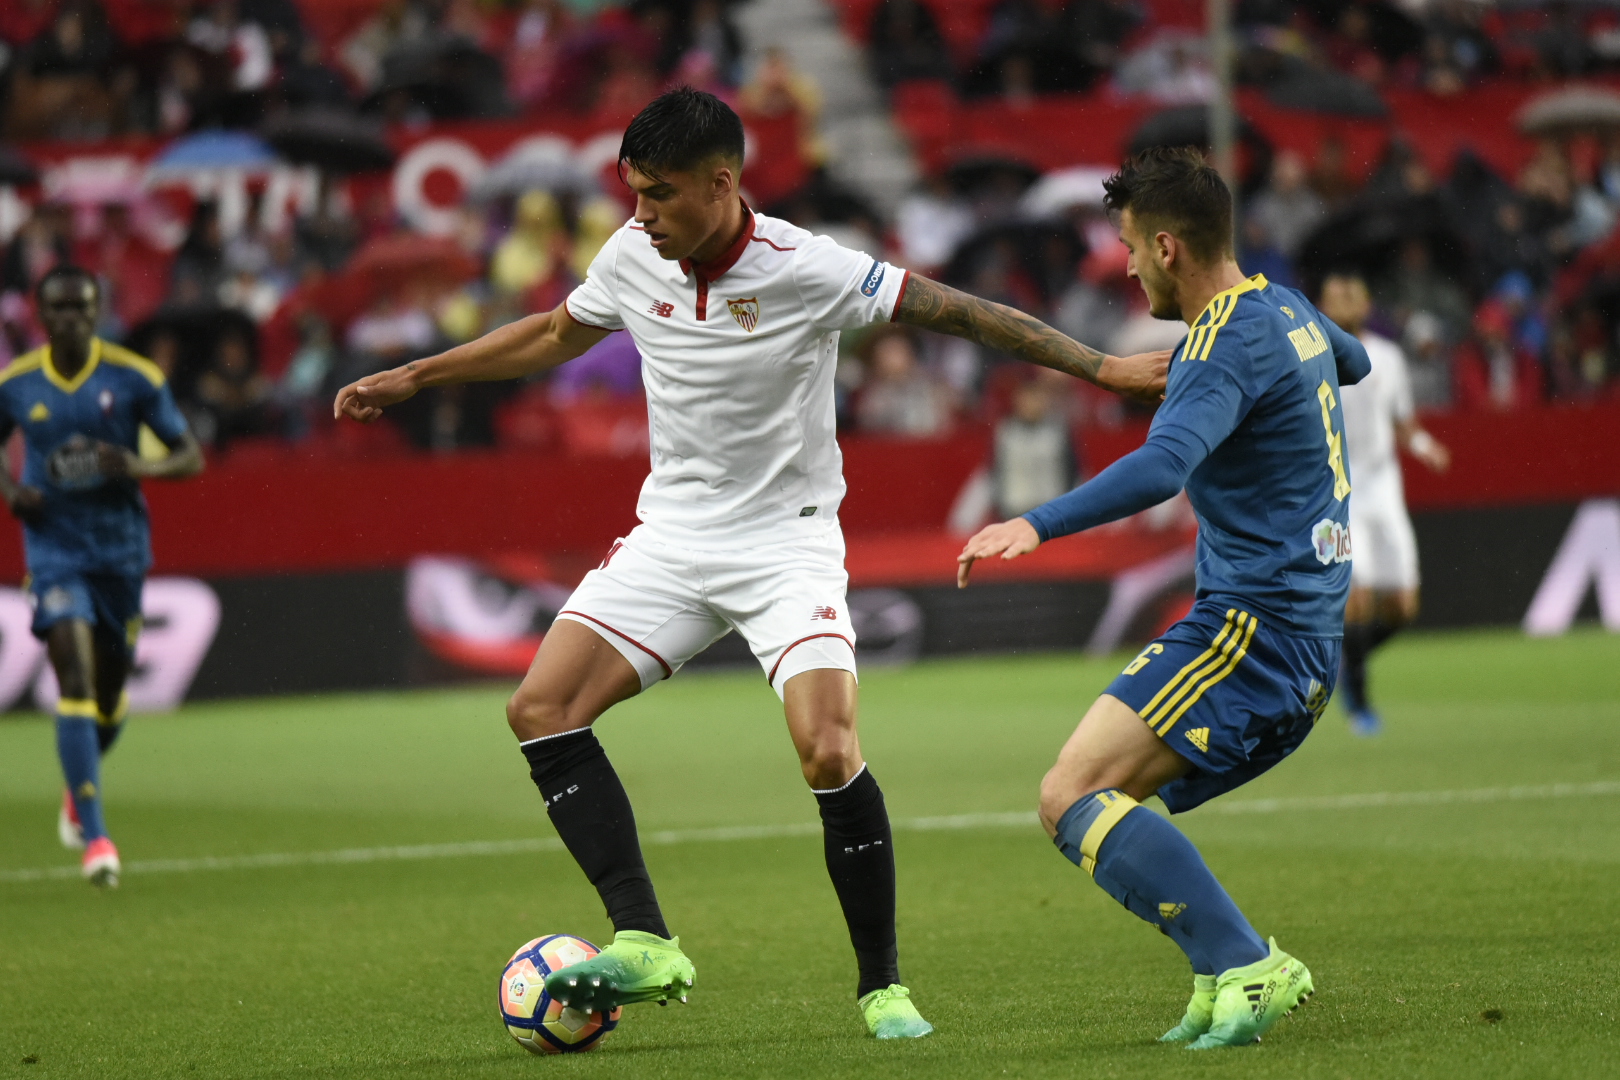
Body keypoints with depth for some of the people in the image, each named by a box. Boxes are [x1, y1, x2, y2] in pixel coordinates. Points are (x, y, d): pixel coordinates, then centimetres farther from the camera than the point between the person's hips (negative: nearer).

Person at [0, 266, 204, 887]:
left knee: (110, 690, 13)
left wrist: (139, 468, -21)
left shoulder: (134, 379, -6)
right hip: (54, 550, -1)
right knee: (76, 677, -18)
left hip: (122, 549, 1)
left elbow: (190, 457, -1)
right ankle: (94, 836, -20)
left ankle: (79, 787, 46)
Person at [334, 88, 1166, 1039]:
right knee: (541, 710, -12)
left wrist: (1102, 368, -17)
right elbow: (556, 335, 16)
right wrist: (409, 379, 19)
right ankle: (645, 944, -10)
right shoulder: (632, 258, -4)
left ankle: (883, 986, -4)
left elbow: (954, 312, -14)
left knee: (830, 755, -22)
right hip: (671, 534, 5)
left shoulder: (806, 270, -19)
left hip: (788, 541, -5)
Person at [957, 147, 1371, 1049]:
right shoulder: (1286, 311, 15)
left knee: (1072, 797, -17)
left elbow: (1163, 467, -33)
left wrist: (1037, 525, -43)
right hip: (1309, 645, 10)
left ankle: (1246, 967, -22)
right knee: (1107, 801, 14)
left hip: (1252, 628, -10)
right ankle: (1230, 979, 4)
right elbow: (1353, 362, 40)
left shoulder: (1227, 346, -15)